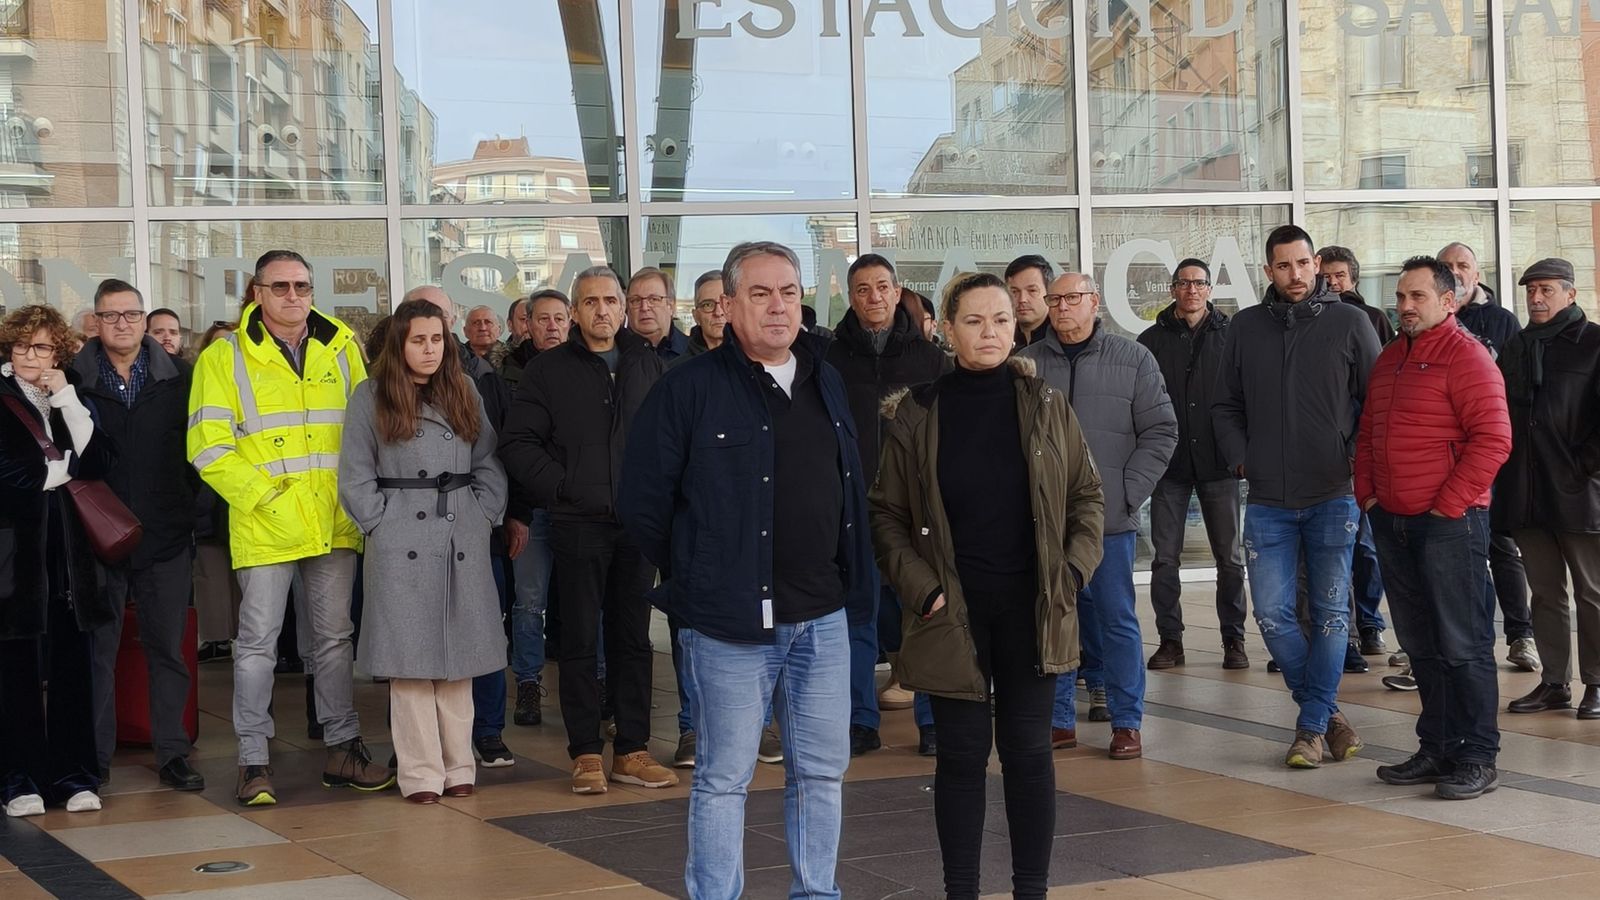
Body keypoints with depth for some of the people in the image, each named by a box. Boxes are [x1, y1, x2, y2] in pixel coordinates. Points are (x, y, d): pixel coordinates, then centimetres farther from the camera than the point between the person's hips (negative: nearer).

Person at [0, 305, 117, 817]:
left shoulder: (71, 403, 15)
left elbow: (102, 462, -1)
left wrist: (67, 401, -6)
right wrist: (65, 468, 0)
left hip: (66, 547, 4)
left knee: (71, 664, 3)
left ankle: (73, 774, 9)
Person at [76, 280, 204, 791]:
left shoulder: (178, 377, 4)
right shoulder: (74, 378, 0)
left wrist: (189, 511, 1)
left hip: (166, 537, 1)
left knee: (168, 648, 6)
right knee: (98, 648, 5)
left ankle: (172, 753, 14)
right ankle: (95, 757, 13)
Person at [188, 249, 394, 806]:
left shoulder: (340, 348, 9)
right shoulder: (225, 358, -2)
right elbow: (208, 447, -7)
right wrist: (263, 495, -14)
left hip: (335, 524, 4)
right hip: (265, 526, -3)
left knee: (334, 636, 12)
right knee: (257, 642, -1)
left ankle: (342, 749, 22)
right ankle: (254, 762, 7)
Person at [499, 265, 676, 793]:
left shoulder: (647, 363, 10)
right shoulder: (550, 370, 2)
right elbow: (517, 445, -1)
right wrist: (560, 487, -9)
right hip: (579, 525, -3)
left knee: (633, 639, 8)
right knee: (580, 641, 2)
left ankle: (631, 750, 14)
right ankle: (586, 753, 8)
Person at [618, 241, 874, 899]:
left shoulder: (826, 383, 11)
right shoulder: (691, 388, -8)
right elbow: (642, 500, -5)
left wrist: (853, 584, 14)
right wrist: (694, 577, 1)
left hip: (822, 618, 6)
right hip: (730, 622, -5)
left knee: (822, 771, 12)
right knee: (724, 778, 2)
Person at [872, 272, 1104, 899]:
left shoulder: (1046, 405, 3)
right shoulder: (917, 413, -2)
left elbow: (1087, 495, 9)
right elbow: (886, 512, 2)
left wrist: (1072, 571, -3)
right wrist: (920, 587, -8)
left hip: (1031, 607, 1)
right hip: (954, 610, -1)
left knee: (1028, 749, 7)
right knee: (962, 753, 4)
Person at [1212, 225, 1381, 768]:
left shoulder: (1348, 323, 1)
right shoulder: (1245, 328, 8)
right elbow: (1226, 406, 16)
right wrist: (1240, 459, 3)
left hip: (1334, 495, -2)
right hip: (1268, 500, 2)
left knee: (1330, 613, 1)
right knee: (1272, 613, -1)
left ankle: (1312, 725, 11)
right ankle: (1325, 709, 18)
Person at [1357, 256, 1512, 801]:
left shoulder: (1465, 355, -9)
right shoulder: (1389, 359, 16)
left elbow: (1493, 439, -16)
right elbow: (1367, 433, 23)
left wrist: (1448, 505, -16)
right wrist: (1367, 492, 10)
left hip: (1449, 523, -8)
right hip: (1392, 523, 8)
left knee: (1462, 644, -5)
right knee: (1421, 646, 12)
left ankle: (1477, 759, 1)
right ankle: (1437, 749, 19)